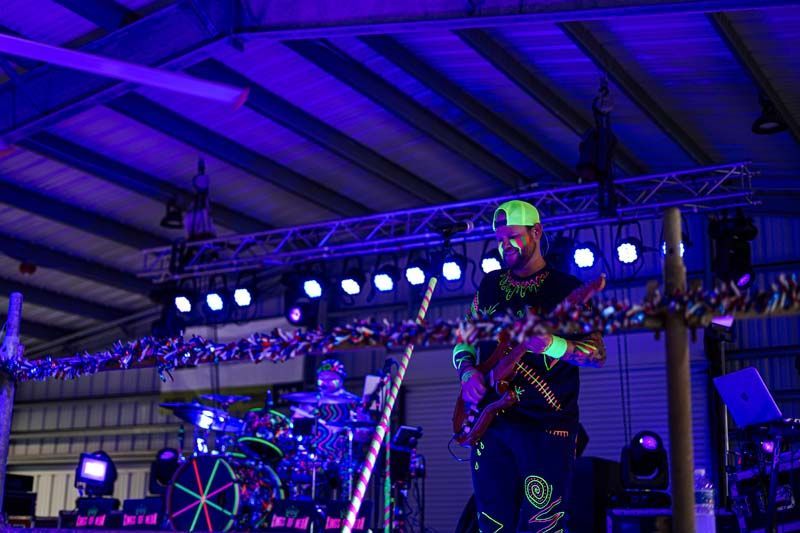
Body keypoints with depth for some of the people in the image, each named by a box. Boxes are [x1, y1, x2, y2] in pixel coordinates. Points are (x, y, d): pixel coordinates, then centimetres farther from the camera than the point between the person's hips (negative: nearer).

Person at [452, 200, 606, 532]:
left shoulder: (567, 289, 1)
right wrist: (468, 372, -2)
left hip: (548, 422, -4)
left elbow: (598, 354, -4)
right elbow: (463, 340, 20)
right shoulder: (490, 286, 15)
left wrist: (550, 344, -22)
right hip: (490, 419, 4)